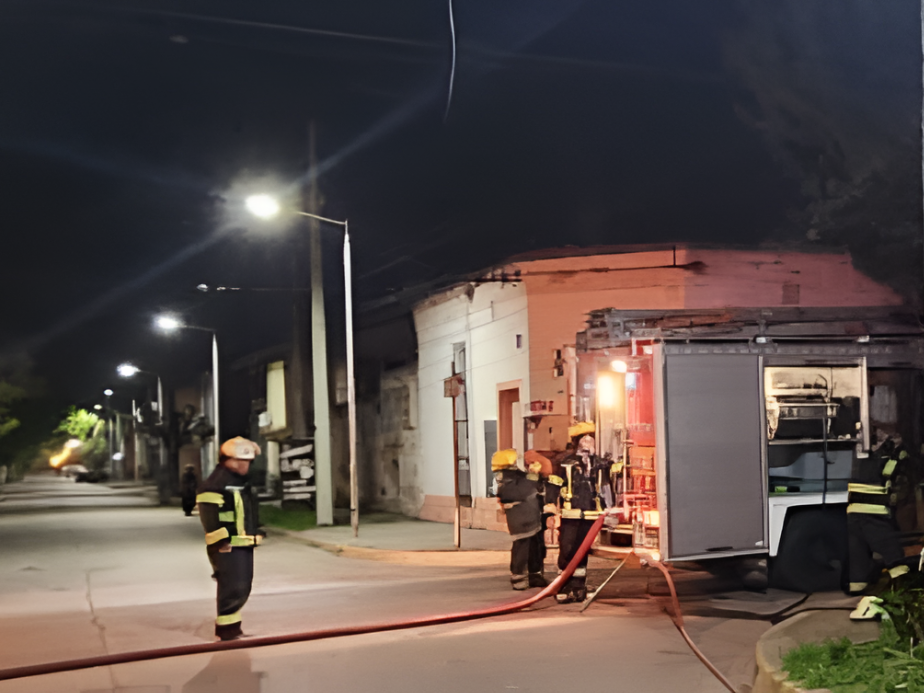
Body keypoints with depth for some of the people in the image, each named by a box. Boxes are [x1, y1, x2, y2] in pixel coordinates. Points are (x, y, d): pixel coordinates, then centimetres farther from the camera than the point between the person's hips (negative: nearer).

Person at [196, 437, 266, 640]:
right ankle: (226, 628, 0)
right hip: (228, 546, -10)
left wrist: (257, 531, 20)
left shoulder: (242, 482, 18)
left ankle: (232, 624, 26)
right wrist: (221, 541, -22)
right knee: (232, 587, -9)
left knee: (242, 587, 14)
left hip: (245, 544, 10)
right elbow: (210, 515, -20)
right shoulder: (215, 484, -14)